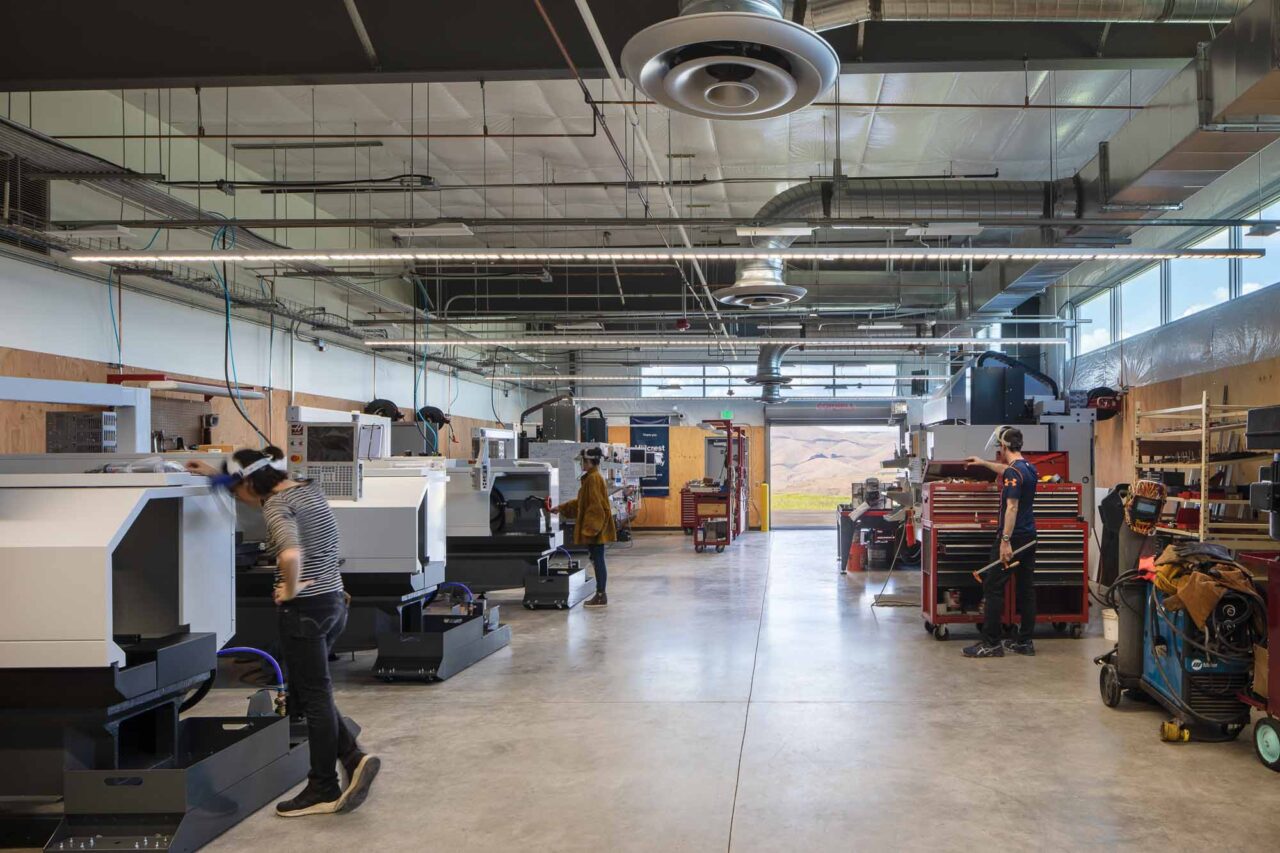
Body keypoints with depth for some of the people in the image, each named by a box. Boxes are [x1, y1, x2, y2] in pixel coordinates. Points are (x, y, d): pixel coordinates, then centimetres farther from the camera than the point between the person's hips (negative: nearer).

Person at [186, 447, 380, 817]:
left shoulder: (277, 505, -15)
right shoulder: (308, 488, 11)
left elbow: (290, 554, -35)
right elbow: (263, 499, 32)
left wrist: (290, 589, -18)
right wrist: (218, 475, 29)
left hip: (305, 609, -9)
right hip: (334, 601, 9)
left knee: (314, 696, 3)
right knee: (305, 691, 19)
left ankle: (324, 791, 16)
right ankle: (354, 759, 11)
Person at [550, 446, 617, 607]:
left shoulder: (594, 479, -16)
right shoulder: (591, 478, 15)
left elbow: (595, 507, -20)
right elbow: (582, 502, 24)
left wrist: (588, 529, -20)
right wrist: (561, 508, 26)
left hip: (595, 529, -9)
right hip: (595, 528, 9)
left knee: (598, 560, -4)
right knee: (596, 560, 12)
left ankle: (601, 596, 1)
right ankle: (600, 594, 17)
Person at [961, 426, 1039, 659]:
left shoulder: (1013, 472, -16)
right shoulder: (1029, 468, 12)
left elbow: (1012, 508, -22)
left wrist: (1005, 541, -24)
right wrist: (983, 463, 48)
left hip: (1013, 537, -9)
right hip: (1029, 537, 9)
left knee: (993, 588, -5)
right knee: (1026, 588, 10)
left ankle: (991, 643, -4)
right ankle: (1025, 642, 16)